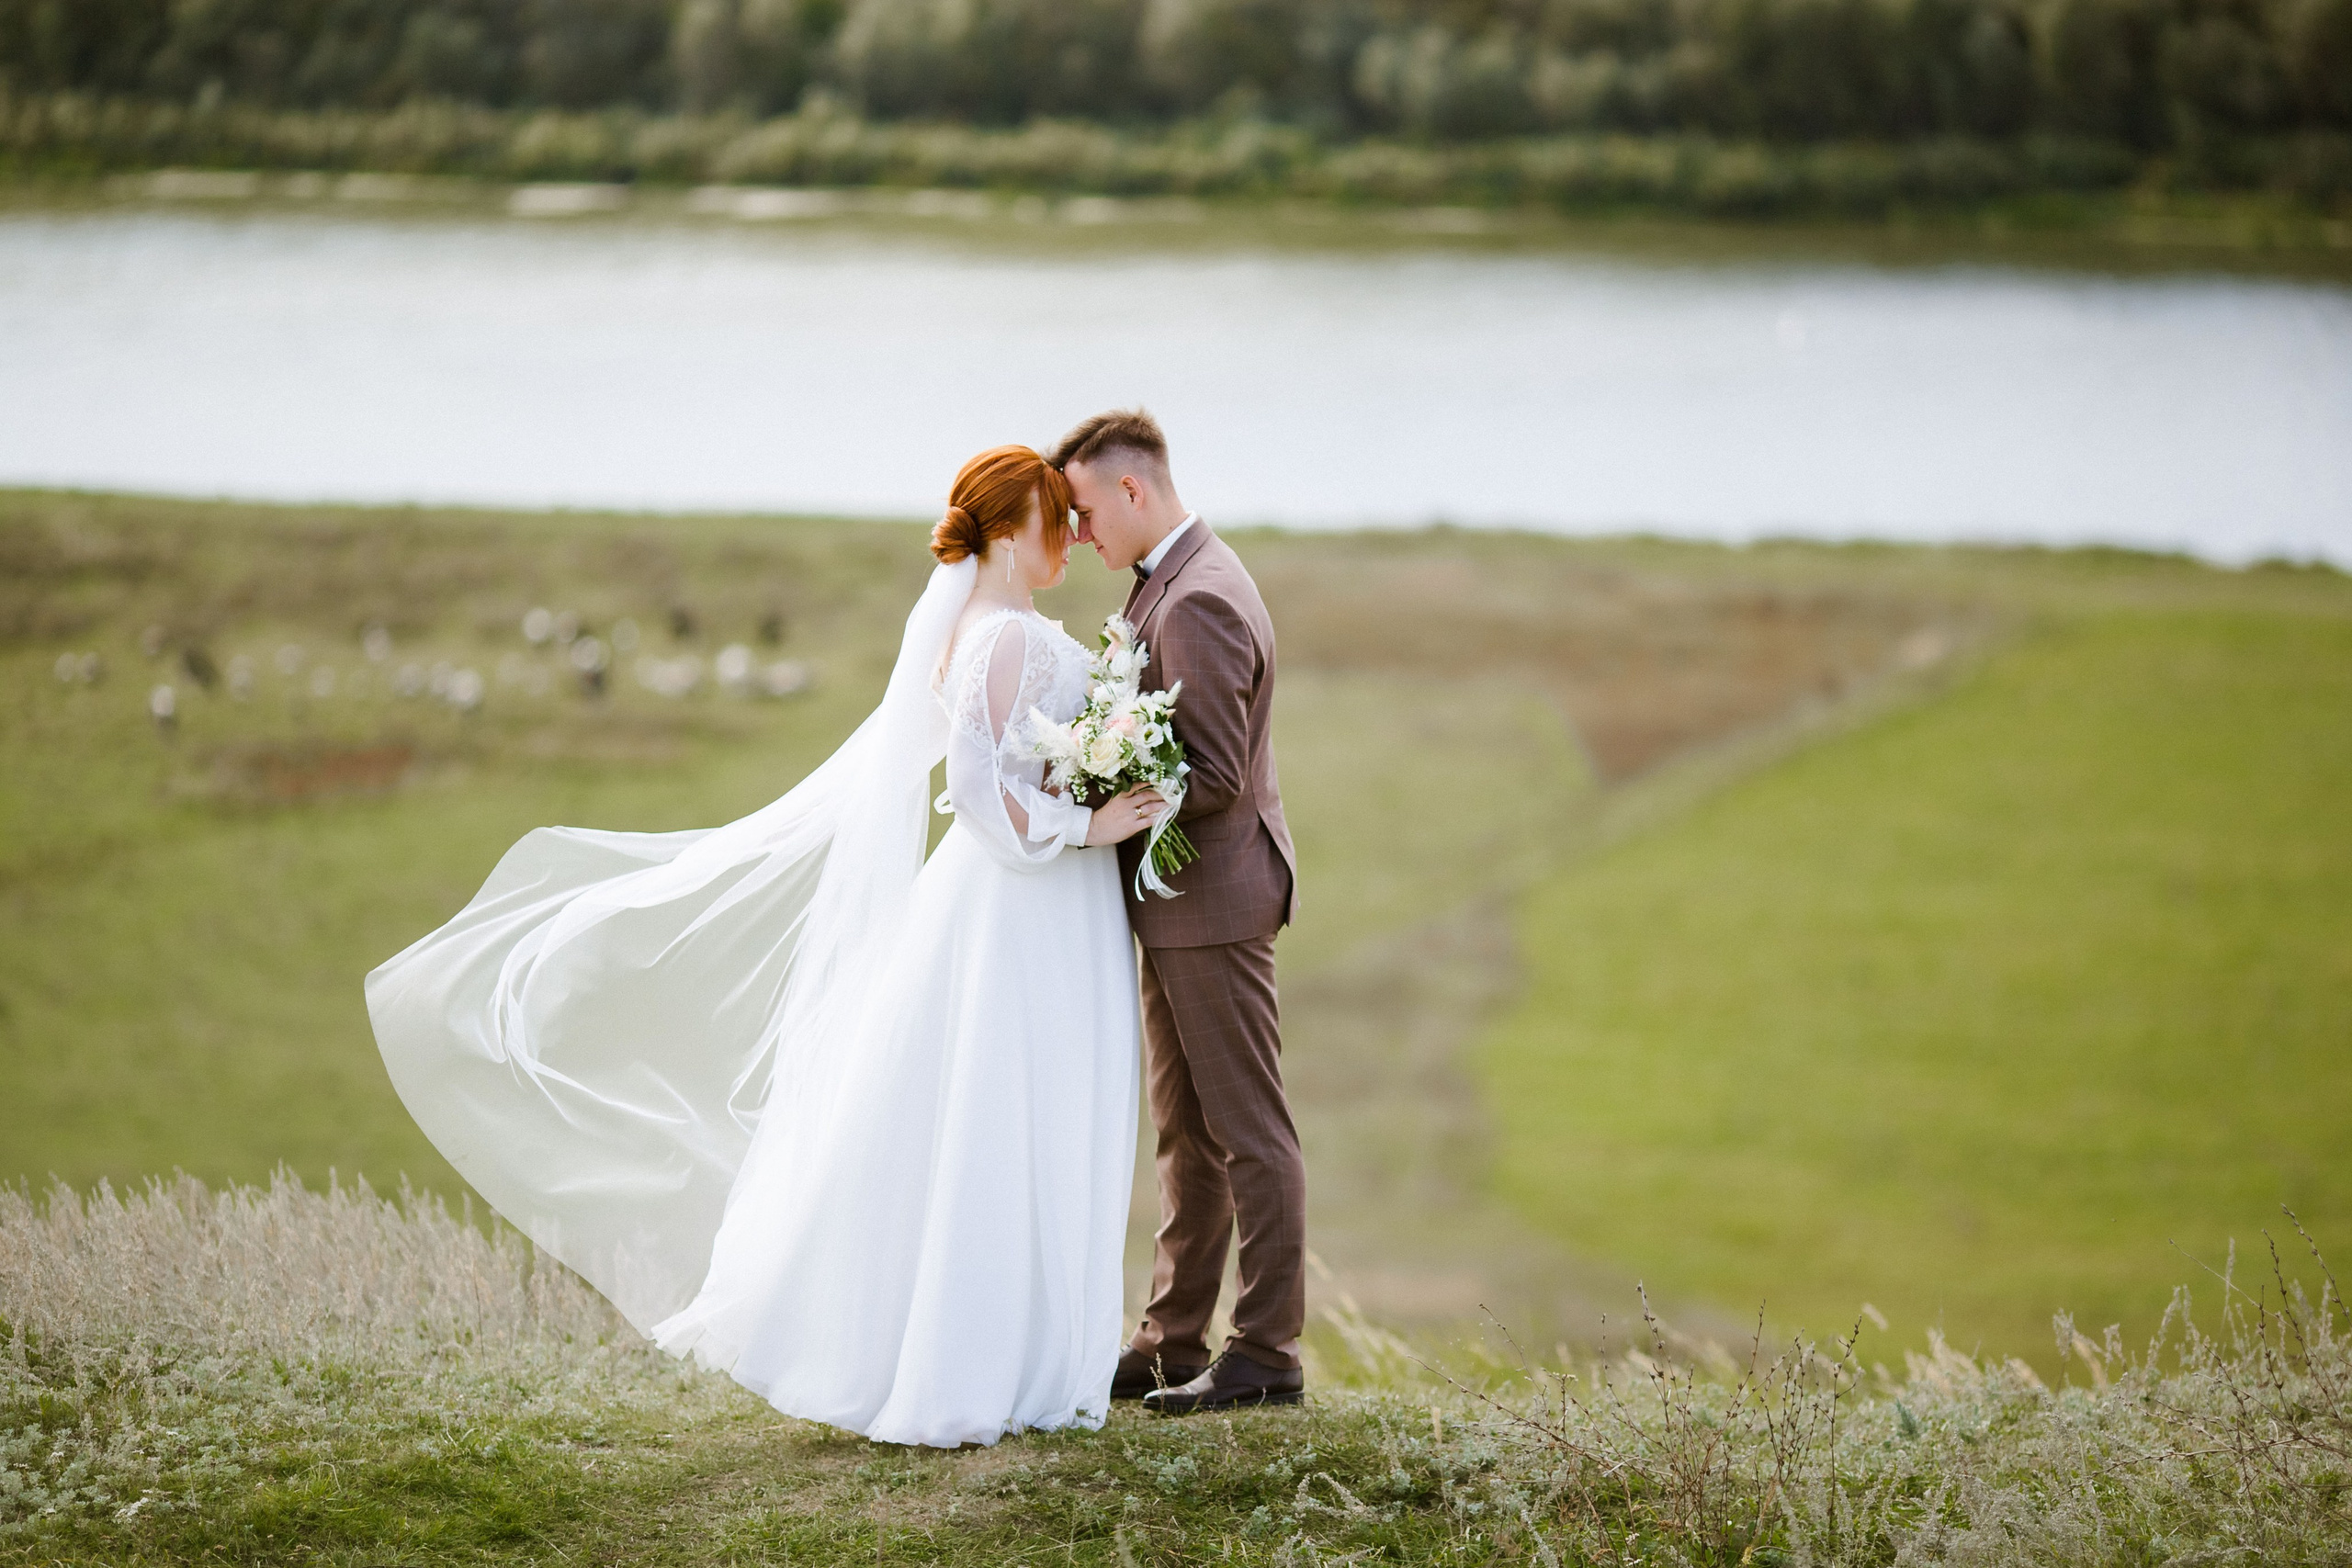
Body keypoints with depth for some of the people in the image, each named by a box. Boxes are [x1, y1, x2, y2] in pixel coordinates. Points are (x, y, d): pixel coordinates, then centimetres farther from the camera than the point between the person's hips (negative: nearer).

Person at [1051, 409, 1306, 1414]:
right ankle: (1172, 1343, 21)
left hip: (1212, 900, -11)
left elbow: (1215, 778, -24)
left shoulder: (1199, 602, -20)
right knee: (1185, 1133, 15)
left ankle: (1267, 1352, 3)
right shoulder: (1174, 581, 13)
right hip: (1180, 901, 11)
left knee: (1248, 1133, -3)